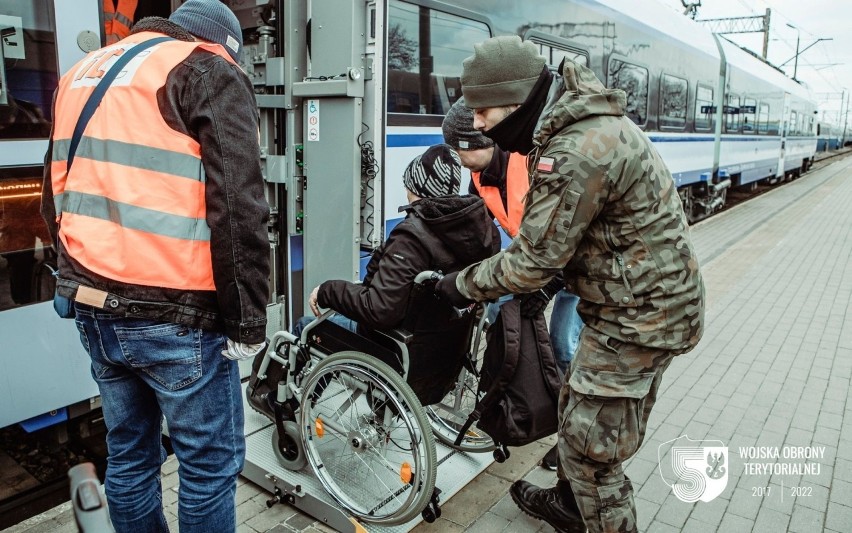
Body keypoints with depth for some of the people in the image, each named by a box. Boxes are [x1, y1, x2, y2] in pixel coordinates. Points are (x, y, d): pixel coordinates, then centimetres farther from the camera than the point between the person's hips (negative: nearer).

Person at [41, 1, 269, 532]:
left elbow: (55, 197, 22)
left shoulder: (83, 72, 18)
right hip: (175, 317, -7)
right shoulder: (210, 74, -5)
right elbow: (239, 211, -17)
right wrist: (247, 321, -12)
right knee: (212, 462, 8)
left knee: (129, 455, 20)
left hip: (94, 310, 8)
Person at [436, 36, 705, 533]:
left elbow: (532, 262, -24)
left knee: (591, 440, 4)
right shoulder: (589, 118, 5)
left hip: (638, 315, -10)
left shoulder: (575, 155, -29)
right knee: (580, 410, 23)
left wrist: (462, 285, -10)